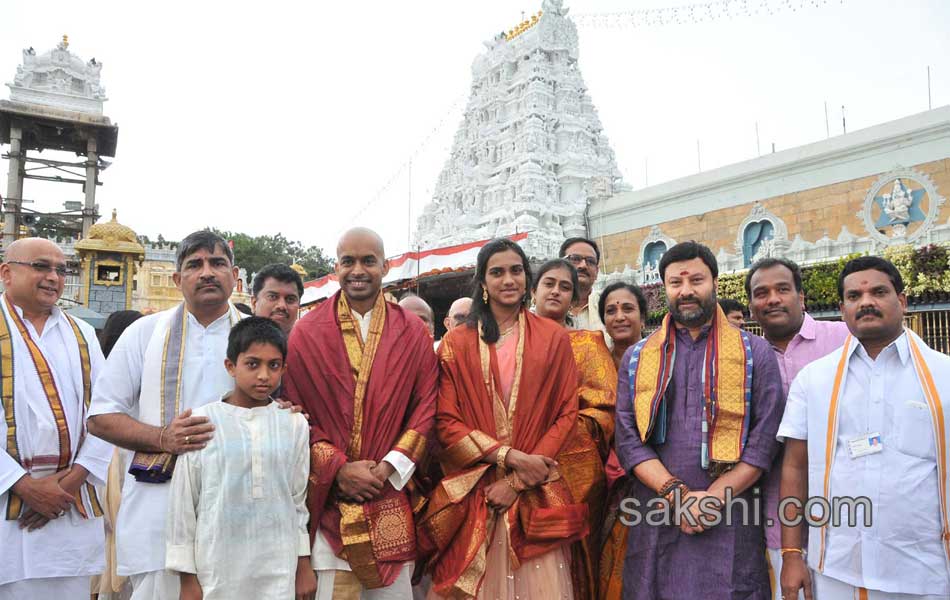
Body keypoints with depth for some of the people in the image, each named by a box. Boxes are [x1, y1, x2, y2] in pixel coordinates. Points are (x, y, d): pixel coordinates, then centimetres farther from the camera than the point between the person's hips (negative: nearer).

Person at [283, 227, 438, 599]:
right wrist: (338, 469, -11)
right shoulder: (306, 332, 1)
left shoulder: (413, 333, 4)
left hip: (391, 499, 1)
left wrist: (388, 468, -8)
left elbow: (425, 408, 2)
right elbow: (295, 413, -1)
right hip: (329, 500, -1)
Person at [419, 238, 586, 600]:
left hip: (535, 495, 0)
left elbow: (566, 414, 2)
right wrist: (508, 455, -12)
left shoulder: (553, 338, 5)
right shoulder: (456, 344, 5)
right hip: (470, 494, 0)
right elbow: (446, 421, 0)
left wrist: (518, 479, -7)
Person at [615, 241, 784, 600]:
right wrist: (676, 494, -12)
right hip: (655, 520, 2)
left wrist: (714, 497, -12)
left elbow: (765, 439, -2)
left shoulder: (755, 353, 5)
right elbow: (628, 439, 1)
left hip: (730, 521, -1)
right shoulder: (637, 358, 9)